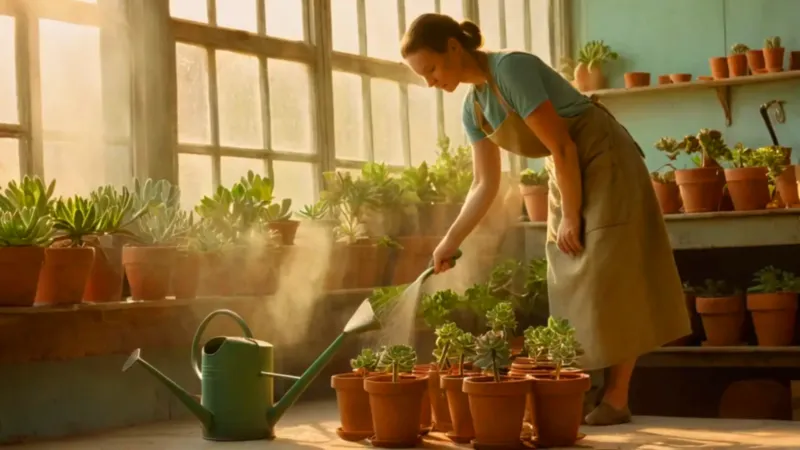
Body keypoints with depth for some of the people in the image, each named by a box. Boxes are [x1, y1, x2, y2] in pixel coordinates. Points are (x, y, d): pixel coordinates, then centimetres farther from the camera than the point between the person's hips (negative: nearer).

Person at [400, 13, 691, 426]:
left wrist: (571, 217, -17)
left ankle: (616, 398, -7)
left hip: (604, 163, -9)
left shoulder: (511, 69, -24)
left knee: (609, 284, -9)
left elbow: (562, 147, -23)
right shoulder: (473, 106, 3)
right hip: (569, 174, 9)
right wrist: (451, 241, 3)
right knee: (572, 291, 7)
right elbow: (485, 184, 8)